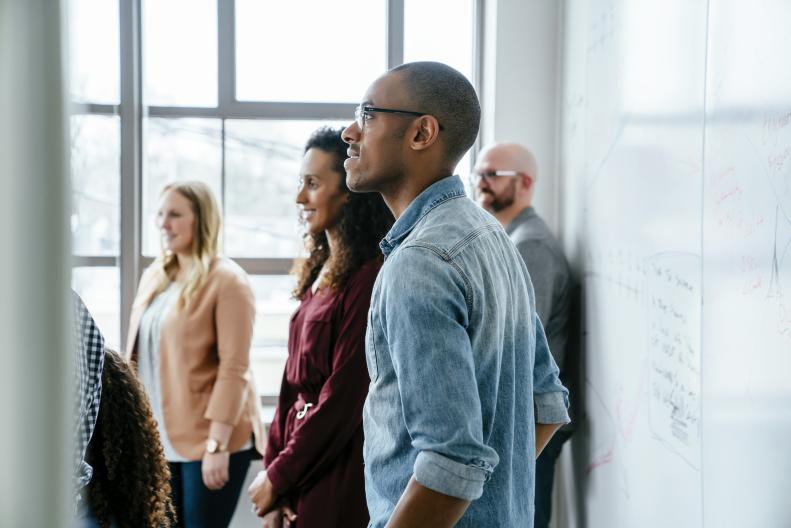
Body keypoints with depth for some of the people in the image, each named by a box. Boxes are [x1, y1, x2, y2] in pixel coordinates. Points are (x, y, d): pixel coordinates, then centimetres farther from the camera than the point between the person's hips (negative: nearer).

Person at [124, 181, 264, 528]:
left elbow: (233, 368, -14)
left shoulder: (227, 280, -9)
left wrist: (217, 444, -18)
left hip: (205, 440, -6)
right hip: (157, 440, 6)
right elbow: (138, 354, 15)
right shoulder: (153, 276, 11)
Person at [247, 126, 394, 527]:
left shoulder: (369, 278, -16)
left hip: (341, 475, -8)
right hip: (304, 474, 8)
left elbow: (344, 397, -18)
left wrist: (278, 476, -10)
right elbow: (293, 383, 9)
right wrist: (272, 472, 3)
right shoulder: (320, 273, 9)